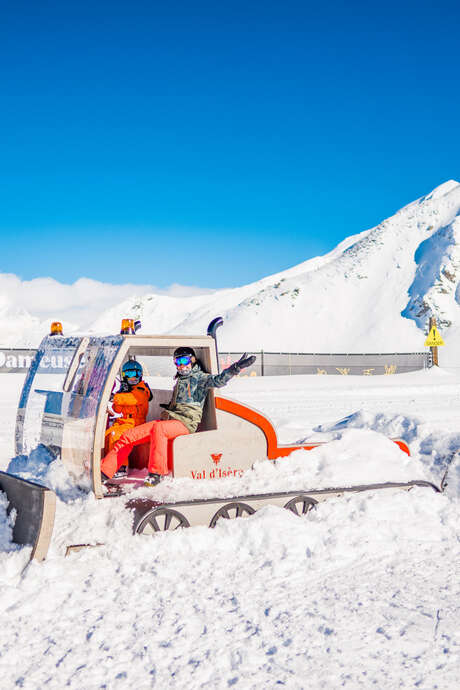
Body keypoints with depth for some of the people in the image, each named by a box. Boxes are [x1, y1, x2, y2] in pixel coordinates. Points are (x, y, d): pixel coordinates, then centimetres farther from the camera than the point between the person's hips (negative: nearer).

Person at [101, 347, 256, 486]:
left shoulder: (199, 377, 4)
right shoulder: (180, 380, 29)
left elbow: (217, 380, -16)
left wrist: (236, 367, -28)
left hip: (186, 423, -8)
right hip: (169, 420, 8)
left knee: (158, 428, -40)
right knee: (128, 436, -7)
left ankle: (157, 474, -36)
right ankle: (104, 472, -10)